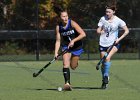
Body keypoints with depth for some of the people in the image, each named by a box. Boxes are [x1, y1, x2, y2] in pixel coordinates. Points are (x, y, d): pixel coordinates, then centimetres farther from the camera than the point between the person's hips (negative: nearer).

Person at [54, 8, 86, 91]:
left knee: (73, 67, 5)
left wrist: (73, 41, -28)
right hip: (66, 46, 2)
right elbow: (58, 41, 0)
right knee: (66, 64, -20)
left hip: (76, 46, -2)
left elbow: (83, 34, -20)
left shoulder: (72, 23, -17)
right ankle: (67, 83, -24)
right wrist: (56, 52, -10)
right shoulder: (58, 27, -6)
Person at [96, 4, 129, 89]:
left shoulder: (118, 21, -7)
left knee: (107, 58, -28)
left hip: (113, 44, -3)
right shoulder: (103, 19, 1)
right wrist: (100, 32, -18)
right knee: (103, 62, 3)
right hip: (103, 44, 3)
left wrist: (119, 39, -14)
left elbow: (126, 31, -3)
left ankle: (106, 76, -19)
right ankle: (104, 81, 18)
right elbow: (98, 30, 7)